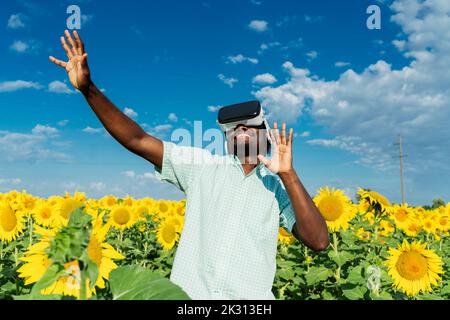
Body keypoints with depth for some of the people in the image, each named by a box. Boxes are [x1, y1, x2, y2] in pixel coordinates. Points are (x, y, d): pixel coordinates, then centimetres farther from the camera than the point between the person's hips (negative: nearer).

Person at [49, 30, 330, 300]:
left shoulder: (279, 186, 4)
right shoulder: (203, 166, 6)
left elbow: (319, 241, -9)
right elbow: (138, 140, -2)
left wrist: (288, 174, -15)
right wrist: (88, 88, -11)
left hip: (250, 296, -1)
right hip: (187, 293, 1)